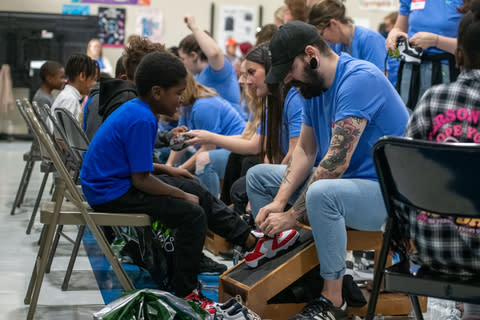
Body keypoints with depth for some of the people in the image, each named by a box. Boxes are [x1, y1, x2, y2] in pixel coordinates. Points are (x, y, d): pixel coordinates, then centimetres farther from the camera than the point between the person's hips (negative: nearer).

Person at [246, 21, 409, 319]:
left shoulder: (358, 79, -23)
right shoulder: (314, 85, 6)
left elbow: (336, 162, -27)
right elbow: (305, 151, 5)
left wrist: (291, 215, -24)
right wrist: (278, 202, -10)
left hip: (386, 191, -10)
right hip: (343, 180, 10)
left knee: (321, 193, -39)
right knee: (259, 176, 9)